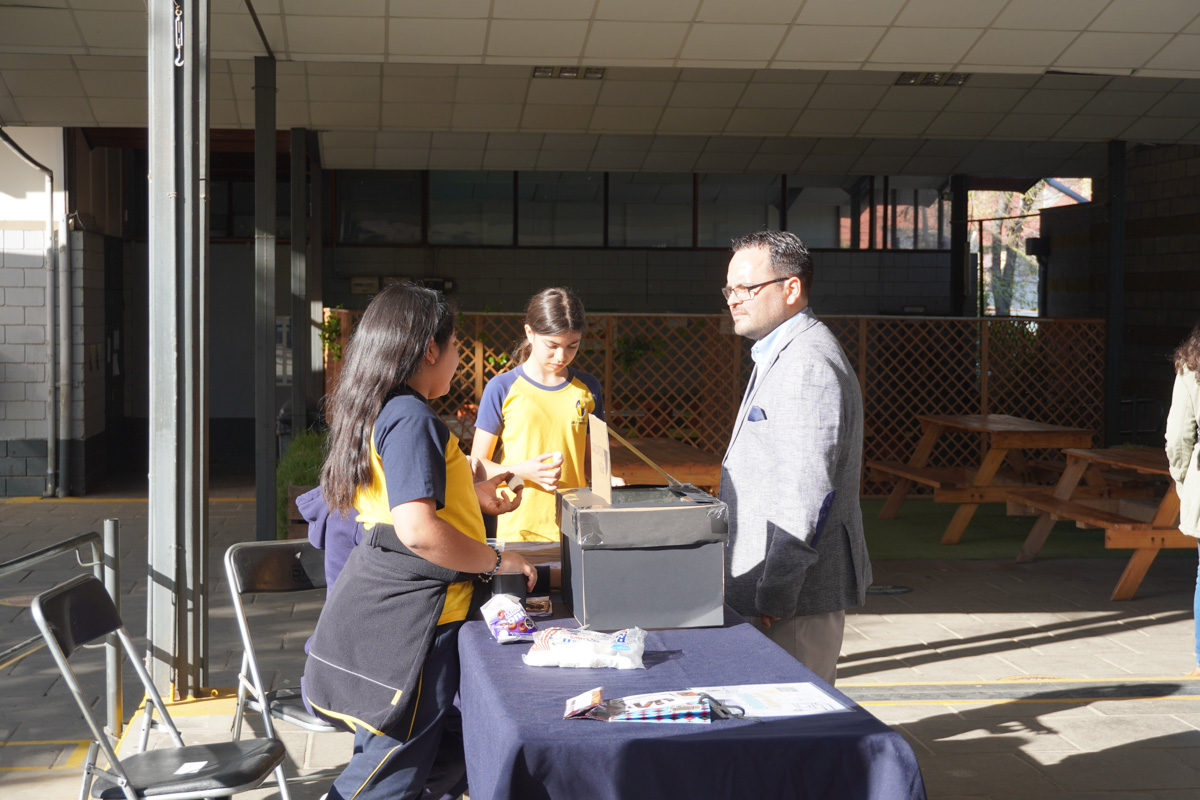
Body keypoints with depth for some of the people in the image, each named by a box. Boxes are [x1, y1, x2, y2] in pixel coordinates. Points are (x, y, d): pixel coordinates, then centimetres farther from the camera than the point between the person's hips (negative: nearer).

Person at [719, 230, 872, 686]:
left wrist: (775, 595, -23)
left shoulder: (809, 365, -18)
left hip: (798, 596, -10)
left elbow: (807, 494, -24)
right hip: (769, 589, 10)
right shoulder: (778, 356, 17)